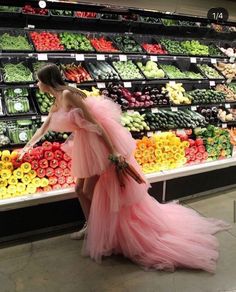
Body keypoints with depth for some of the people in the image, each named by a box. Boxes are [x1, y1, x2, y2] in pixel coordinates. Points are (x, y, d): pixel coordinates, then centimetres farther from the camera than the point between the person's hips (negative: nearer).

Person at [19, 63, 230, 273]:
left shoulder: (68, 95, -19)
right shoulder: (58, 100, 11)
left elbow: (94, 124, -24)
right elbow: (46, 125, 27)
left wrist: (113, 152, -26)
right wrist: (28, 145, 37)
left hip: (100, 143, -9)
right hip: (88, 145, 9)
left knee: (89, 191, -1)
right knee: (80, 189, 15)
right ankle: (91, 227, 33)